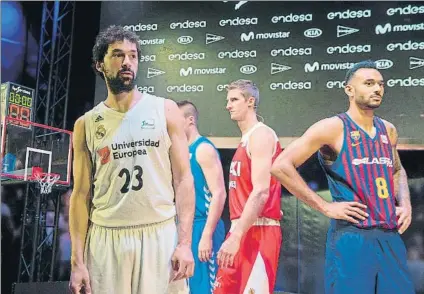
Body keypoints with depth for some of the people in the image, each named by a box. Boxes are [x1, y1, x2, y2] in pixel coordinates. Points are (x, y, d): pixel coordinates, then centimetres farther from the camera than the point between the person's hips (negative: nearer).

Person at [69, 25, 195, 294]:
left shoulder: (165, 110, 3)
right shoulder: (86, 124, 6)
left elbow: (183, 179, 0)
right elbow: (82, 193, 6)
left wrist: (185, 242, -10)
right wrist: (77, 260, -1)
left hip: (160, 235, -1)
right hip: (105, 239, 1)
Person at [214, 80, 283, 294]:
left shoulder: (261, 135, -10)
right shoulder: (245, 140, 19)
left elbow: (261, 192, -21)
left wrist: (235, 236, -25)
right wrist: (234, 234, 14)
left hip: (258, 232, -10)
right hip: (241, 231, 10)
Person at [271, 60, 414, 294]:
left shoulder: (388, 130, 12)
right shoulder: (333, 127, -8)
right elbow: (281, 166, -14)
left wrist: (405, 203, 11)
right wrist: (325, 207, -14)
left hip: (391, 238, 7)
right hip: (351, 238, -6)